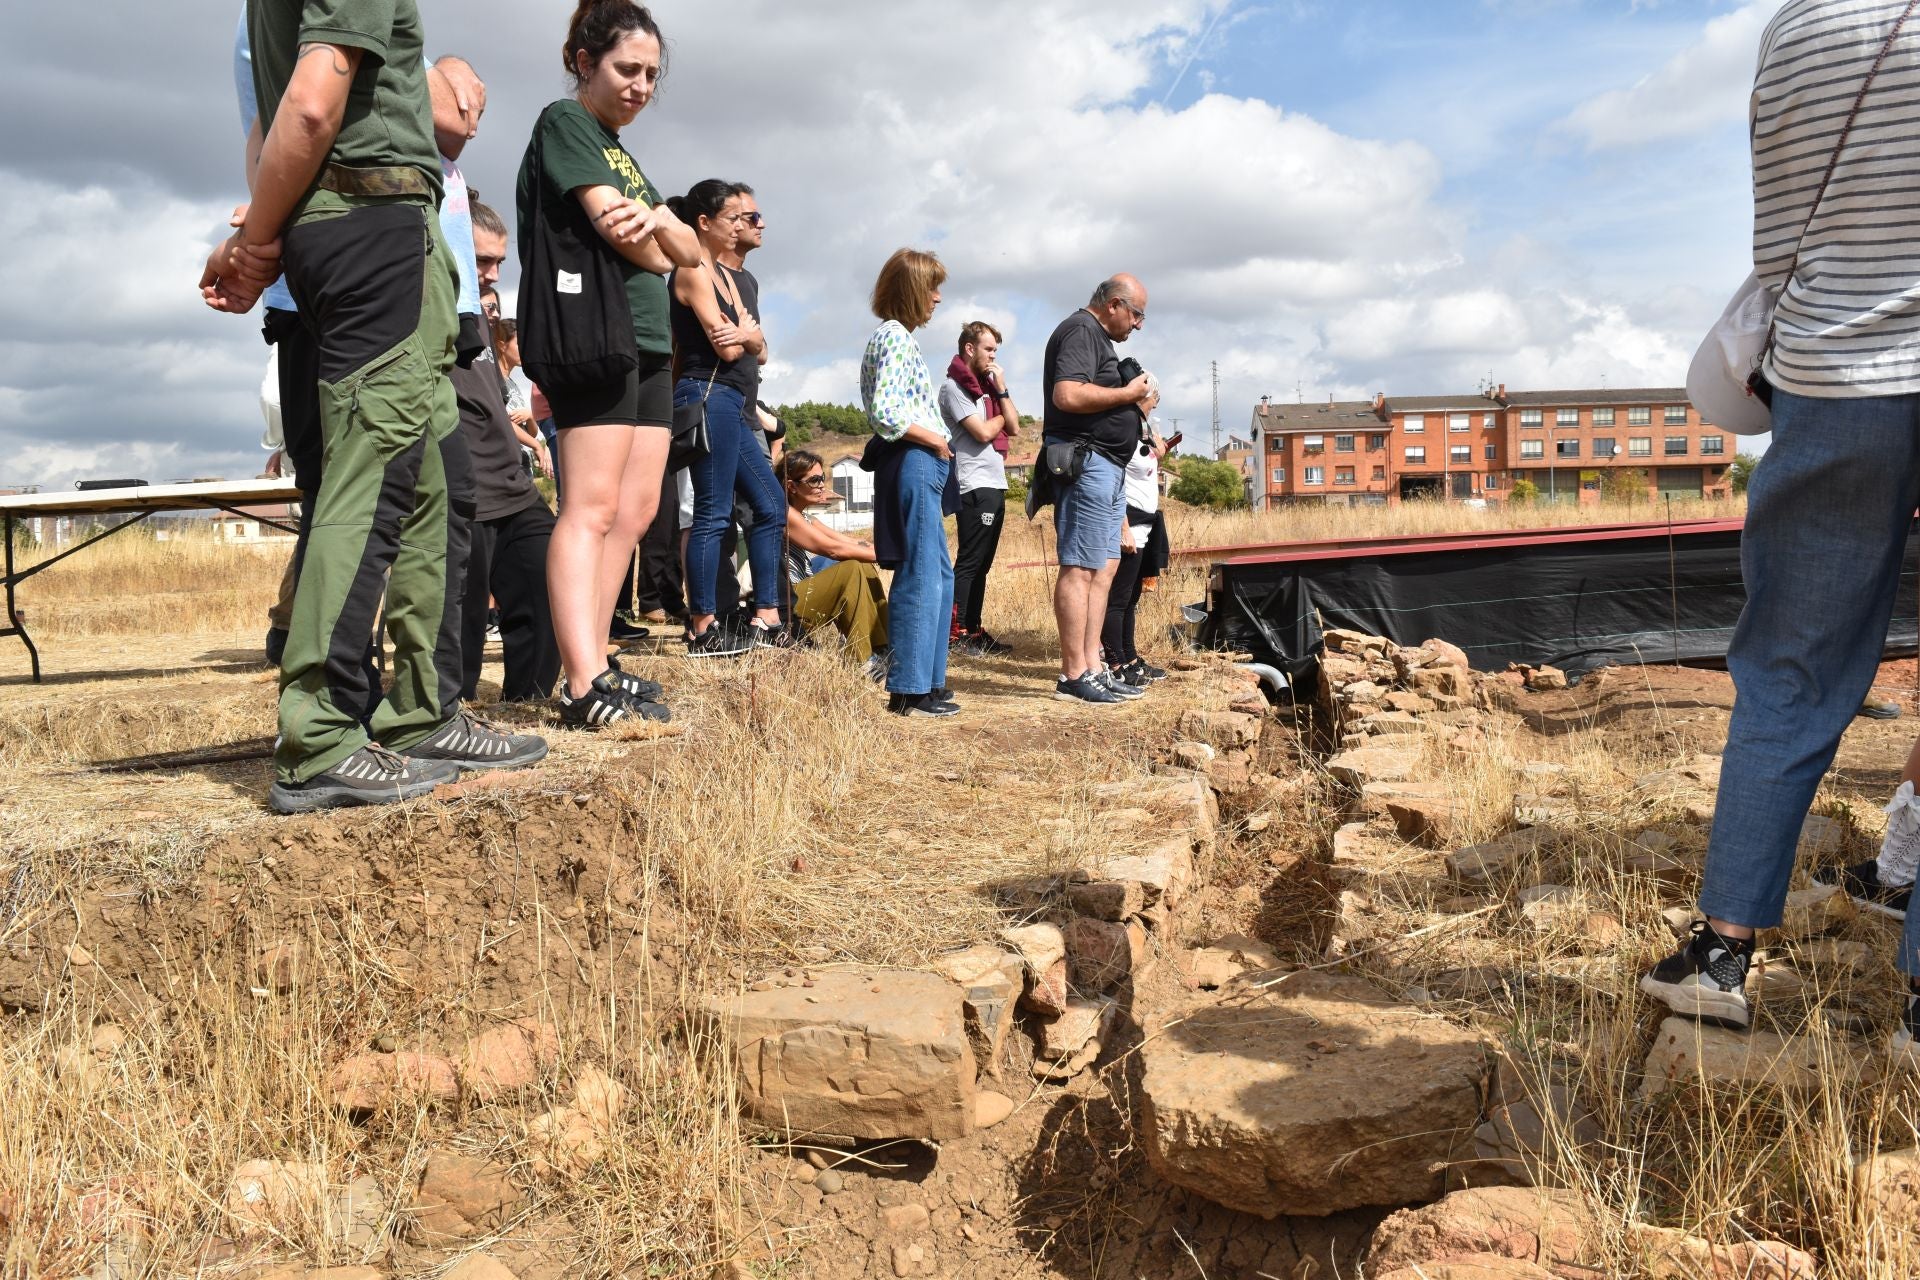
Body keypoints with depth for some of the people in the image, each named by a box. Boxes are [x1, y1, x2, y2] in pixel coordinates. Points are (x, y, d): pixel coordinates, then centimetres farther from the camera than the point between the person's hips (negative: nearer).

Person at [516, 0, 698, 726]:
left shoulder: (622, 152, 25)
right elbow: (616, 230, -13)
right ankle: (584, 688, -20)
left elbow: (690, 253, 15)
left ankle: (595, 667, 6)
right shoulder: (564, 121, 1)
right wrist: (660, 251, 7)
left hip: (648, 340, 9)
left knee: (636, 511, 4)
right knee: (592, 507, -15)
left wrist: (656, 223, -7)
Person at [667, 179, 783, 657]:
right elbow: (727, 347, -15)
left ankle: (765, 621, 12)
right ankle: (702, 631, -4)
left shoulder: (725, 276, 21)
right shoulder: (693, 272, -6)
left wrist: (748, 336, -10)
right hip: (708, 397, -10)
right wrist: (745, 332, 6)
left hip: (733, 405, 10)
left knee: (771, 505, 10)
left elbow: (758, 349, 12)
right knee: (713, 513, -9)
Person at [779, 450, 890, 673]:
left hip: (798, 597, 10)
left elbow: (851, 543, 11)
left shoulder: (803, 516, 18)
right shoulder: (784, 513, -13)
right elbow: (833, 549, -20)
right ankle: (864, 661, -20)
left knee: (865, 567, 4)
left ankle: (881, 648, -1)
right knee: (852, 569, -22)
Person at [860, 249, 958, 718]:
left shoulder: (894, 335, 19)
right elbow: (884, 412, -23)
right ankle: (909, 690, -3)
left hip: (918, 467, 11)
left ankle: (927, 679, 20)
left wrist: (935, 442, 8)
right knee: (921, 578, -7)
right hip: (913, 464, -11)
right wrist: (933, 439, -12)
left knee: (938, 575, 14)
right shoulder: (897, 336, -12)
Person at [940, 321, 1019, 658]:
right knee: (969, 563, -9)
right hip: (975, 487, -9)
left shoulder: (986, 385, 19)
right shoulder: (953, 387, -6)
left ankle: (973, 630, 14)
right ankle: (956, 634, -7)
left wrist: (1002, 390, 3)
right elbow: (983, 432, -15)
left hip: (995, 486, 9)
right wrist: (1000, 416, 4)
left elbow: (1014, 427, 12)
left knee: (981, 565, 10)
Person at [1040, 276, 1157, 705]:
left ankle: (1093, 667, 11)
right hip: (1085, 462, -11)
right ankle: (1073, 676, -9)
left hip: (1107, 467, 11)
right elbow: (1068, 395, -25)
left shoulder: (1098, 337, 23)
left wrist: (1137, 406, 13)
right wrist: (1128, 393, -14)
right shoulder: (1080, 331, -9)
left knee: (1105, 567, 9)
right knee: (1080, 569, -11)